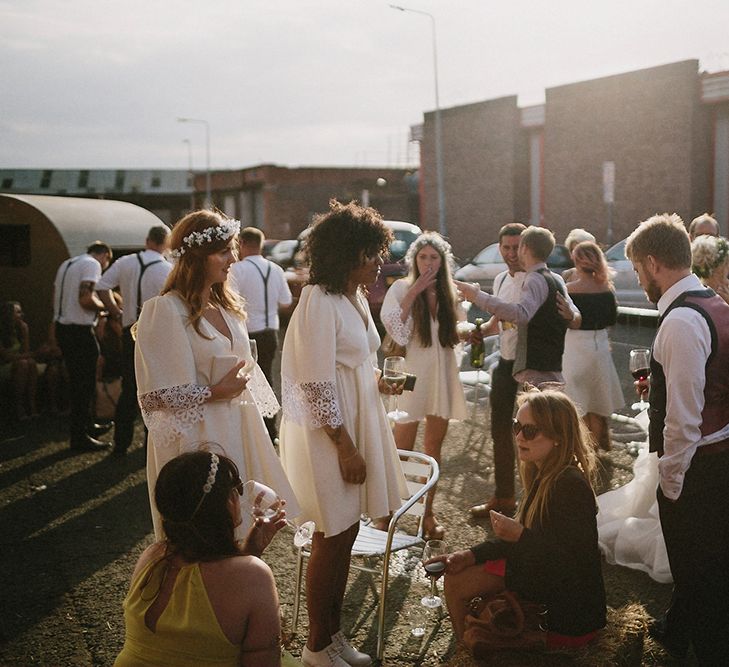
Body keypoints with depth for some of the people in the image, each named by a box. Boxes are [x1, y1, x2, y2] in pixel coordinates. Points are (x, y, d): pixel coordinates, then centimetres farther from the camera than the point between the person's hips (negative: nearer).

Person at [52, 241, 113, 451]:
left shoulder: (66, 264, 17)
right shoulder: (93, 264, -12)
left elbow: (55, 297, 19)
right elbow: (85, 299, -24)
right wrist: (103, 306, -7)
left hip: (62, 329, 9)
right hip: (80, 331, -9)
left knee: (77, 381, 20)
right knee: (85, 384, -2)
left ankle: (85, 424, 32)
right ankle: (80, 437, 1)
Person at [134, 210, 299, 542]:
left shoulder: (226, 306, 11)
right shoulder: (165, 310, -14)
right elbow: (159, 395, -15)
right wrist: (215, 392, -15)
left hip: (237, 431, 7)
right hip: (196, 437, -7)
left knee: (239, 524, 12)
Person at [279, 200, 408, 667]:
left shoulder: (357, 298, 10)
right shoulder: (319, 302, -18)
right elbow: (317, 387, -20)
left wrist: (377, 380, 2)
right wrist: (345, 447, -19)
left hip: (358, 423, 9)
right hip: (328, 433, -9)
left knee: (346, 532, 15)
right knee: (333, 536, 2)